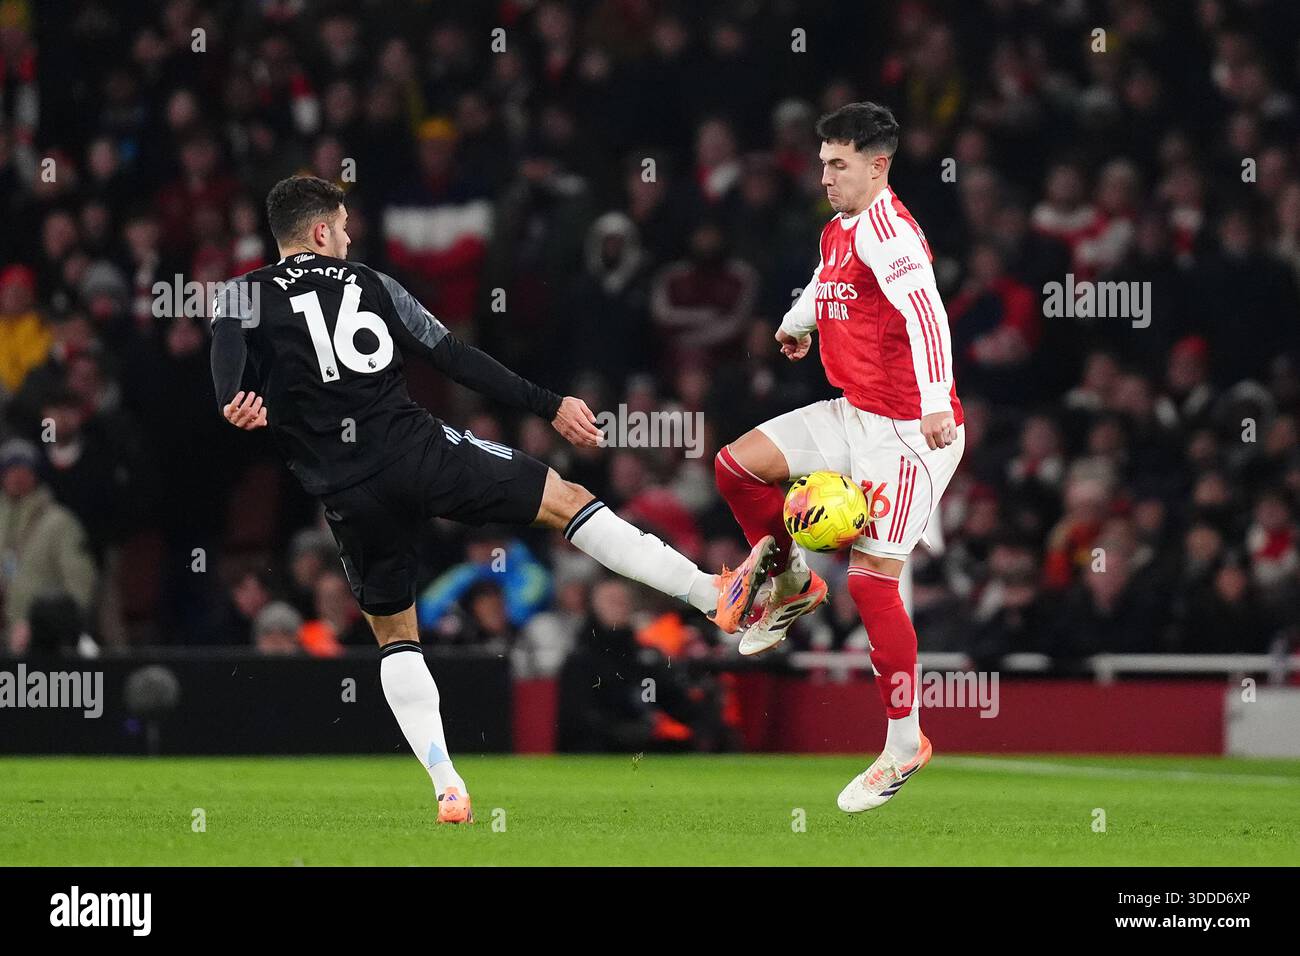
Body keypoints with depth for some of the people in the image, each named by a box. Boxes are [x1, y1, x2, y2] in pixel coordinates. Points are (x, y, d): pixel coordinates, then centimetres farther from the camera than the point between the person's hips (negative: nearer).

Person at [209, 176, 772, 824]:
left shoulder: (243, 295, 11)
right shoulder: (368, 285, 11)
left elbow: (226, 339, -14)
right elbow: (457, 360, 11)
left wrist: (232, 401, -31)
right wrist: (549, 407, 16)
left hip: (349, 496, 1)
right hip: (419, 450, -1)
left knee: (394, 635, 18)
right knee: (567, 500, 7)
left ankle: (446, 788, 6)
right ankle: (714, 596, 0)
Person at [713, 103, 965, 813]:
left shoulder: (887, 230, -17)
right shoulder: (838, 230, 13)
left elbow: (926, 313, -31)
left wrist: (935, 403, -42)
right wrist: (798, 322, 57)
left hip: (909, 429, -9)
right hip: (852, 415, 9)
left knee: (871, 578, -11)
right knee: (737, 464, 1)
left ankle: (905, 743, -2)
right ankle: (793, 586, 23)